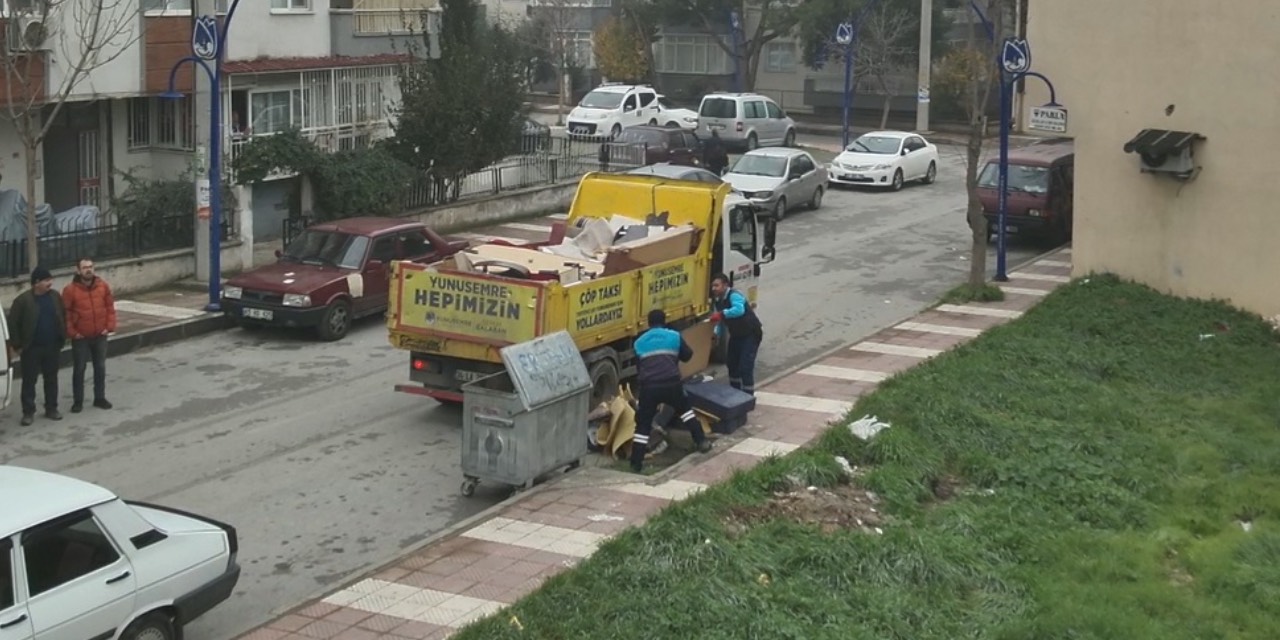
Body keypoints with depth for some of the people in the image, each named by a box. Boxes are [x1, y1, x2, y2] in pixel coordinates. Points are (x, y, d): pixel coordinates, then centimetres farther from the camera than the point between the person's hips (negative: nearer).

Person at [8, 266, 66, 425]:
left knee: (51, 379, 12)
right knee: (29, 381, 3)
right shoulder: (23, 300, -12)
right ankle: (28, 412, 10)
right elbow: (13, 323, -8)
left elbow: (63, 318, 11)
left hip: (51, 347, 4)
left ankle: (51, 409, 23)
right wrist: (17, 345, -9)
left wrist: (62, 339, 6)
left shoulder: (55, 297, 1)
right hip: (31, 348, -4)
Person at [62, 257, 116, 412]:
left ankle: (100, 398, 24)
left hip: (100, 336, 3)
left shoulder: (103, 286, -1)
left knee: (100, 367, 12)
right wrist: (72, 332, -11)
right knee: (79, 369, 5)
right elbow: (65, 313, -7)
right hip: (80, 337, -3)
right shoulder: (70, 290, -11)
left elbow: (110, 307, 6)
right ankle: (77, 401, 14)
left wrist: (109, 326, -2)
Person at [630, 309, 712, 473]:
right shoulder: (674, 336, 14)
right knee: (685, 409, 28)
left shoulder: (639, 342, 19)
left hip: (648, 386, 0)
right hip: (671, 383, 0)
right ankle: (701, 442, 28)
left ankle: (636, 464, 3)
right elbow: (687, 355, 25)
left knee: (643, 424, 7)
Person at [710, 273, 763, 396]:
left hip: (751, 334, -10)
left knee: (745, 366, -14)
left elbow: (739, 310, -46)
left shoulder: (734, 295, -24)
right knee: (731, 363, 18)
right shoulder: (719, 301, 4)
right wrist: (717, 334, 1)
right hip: (736, 335, 10)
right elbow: (722, 321, 14)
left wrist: (722, 314, -48)